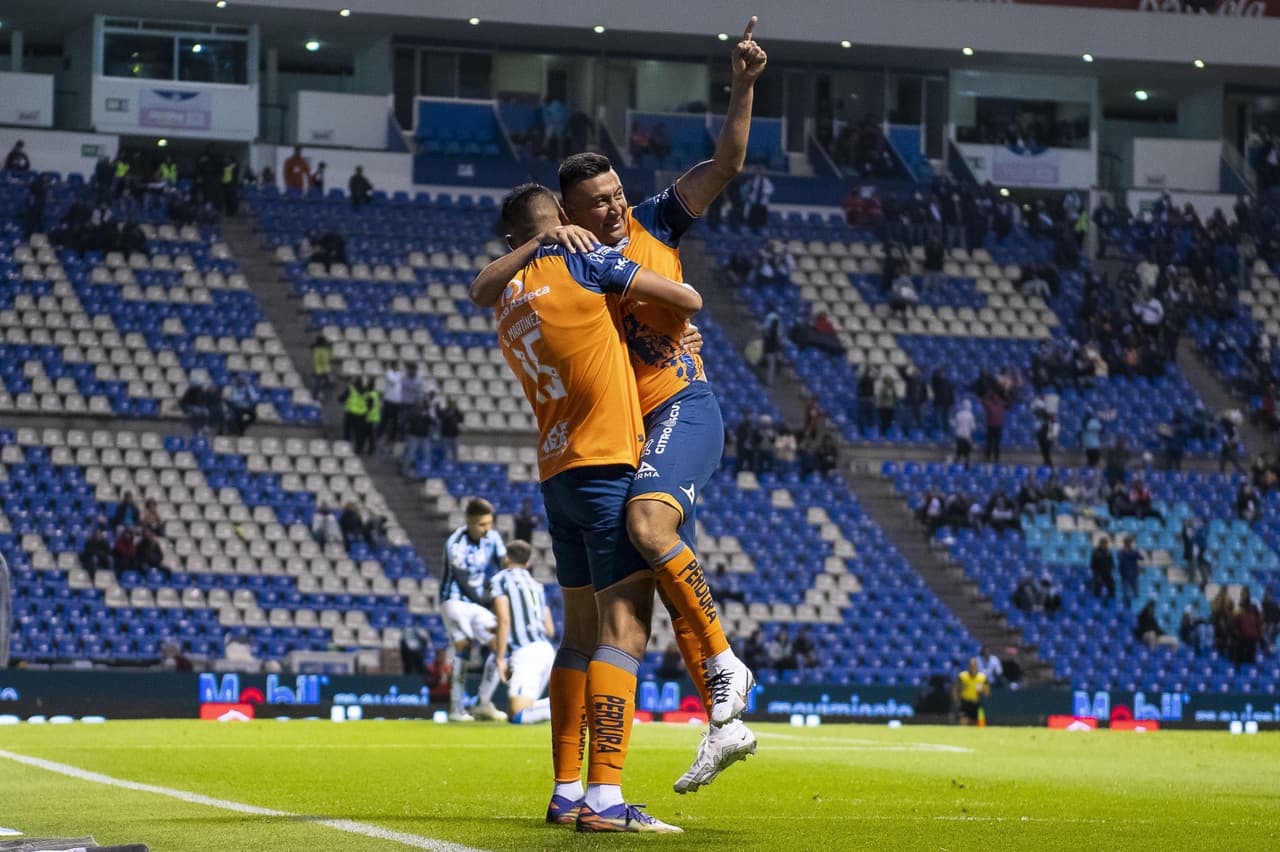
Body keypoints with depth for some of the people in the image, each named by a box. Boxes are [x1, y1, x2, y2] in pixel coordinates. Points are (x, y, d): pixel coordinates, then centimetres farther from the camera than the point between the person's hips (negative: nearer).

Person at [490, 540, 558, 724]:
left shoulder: (500, 580, 3)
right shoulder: (537, 585, 23)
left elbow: (504, 620, -10)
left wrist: (500, 658, -8)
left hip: (525, 654, -7)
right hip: (547, 650, 7)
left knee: (518, 716, -15)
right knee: (513, 712, 14)